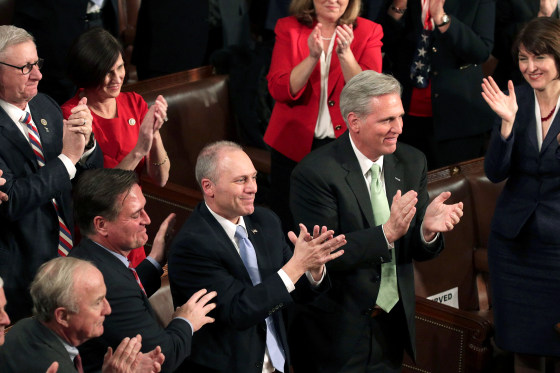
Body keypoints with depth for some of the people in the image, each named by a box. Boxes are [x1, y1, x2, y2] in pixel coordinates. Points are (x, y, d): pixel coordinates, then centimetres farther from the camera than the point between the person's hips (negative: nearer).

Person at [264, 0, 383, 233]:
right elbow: (279, 90, -11)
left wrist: (345, 54, -27)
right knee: (285, 224, 8)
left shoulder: (368, 32, -2)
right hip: (293, 144, 1)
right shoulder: (288, 28, -1)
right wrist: (312, 56, -25)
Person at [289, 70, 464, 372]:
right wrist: (387, 233, -30)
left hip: (393, 325, 6)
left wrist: (428, 229, -20)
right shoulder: (315, 173, -17)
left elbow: (419, 252, 3)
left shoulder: (411, 163, 1)